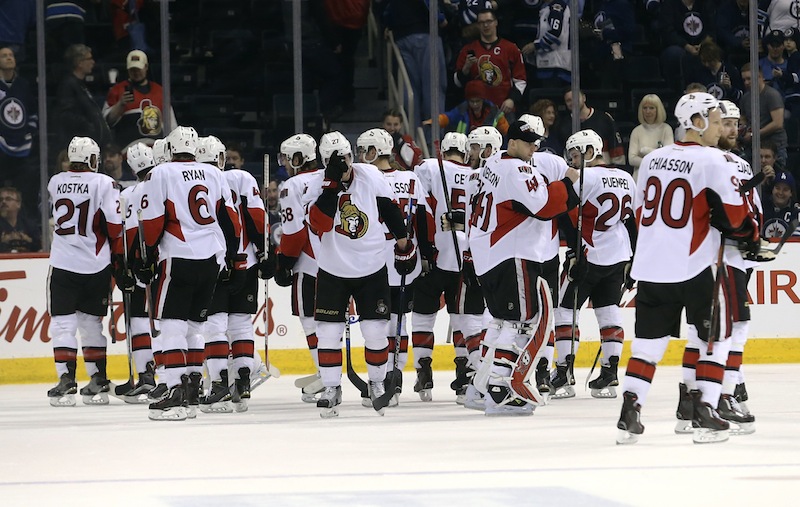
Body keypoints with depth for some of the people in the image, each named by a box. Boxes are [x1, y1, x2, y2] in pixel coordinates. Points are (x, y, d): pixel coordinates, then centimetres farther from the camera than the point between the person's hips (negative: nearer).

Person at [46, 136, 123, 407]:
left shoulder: (55, 183, 3)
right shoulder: (103, 183, -7)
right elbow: (115, 225, -9)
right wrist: (120, 261, 0)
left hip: (63, 264, 0)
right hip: (96, 267, 0)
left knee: (62, 323, 0)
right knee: (91, 323, 11)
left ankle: (66, 380, -13)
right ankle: (98, 382, 12)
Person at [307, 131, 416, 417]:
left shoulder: (370, 176, -8)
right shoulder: (318, 186, -12)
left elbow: (390, 210, 5)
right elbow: (319, 224, -29)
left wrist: (404, 244, 10)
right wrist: (332, 186, -32)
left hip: (372, 269, 0)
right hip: (333, 272, 0)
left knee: (376, 331, 1)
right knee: (328, 332, -3)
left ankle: (377, 383, 22)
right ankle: (332, 388, 11)